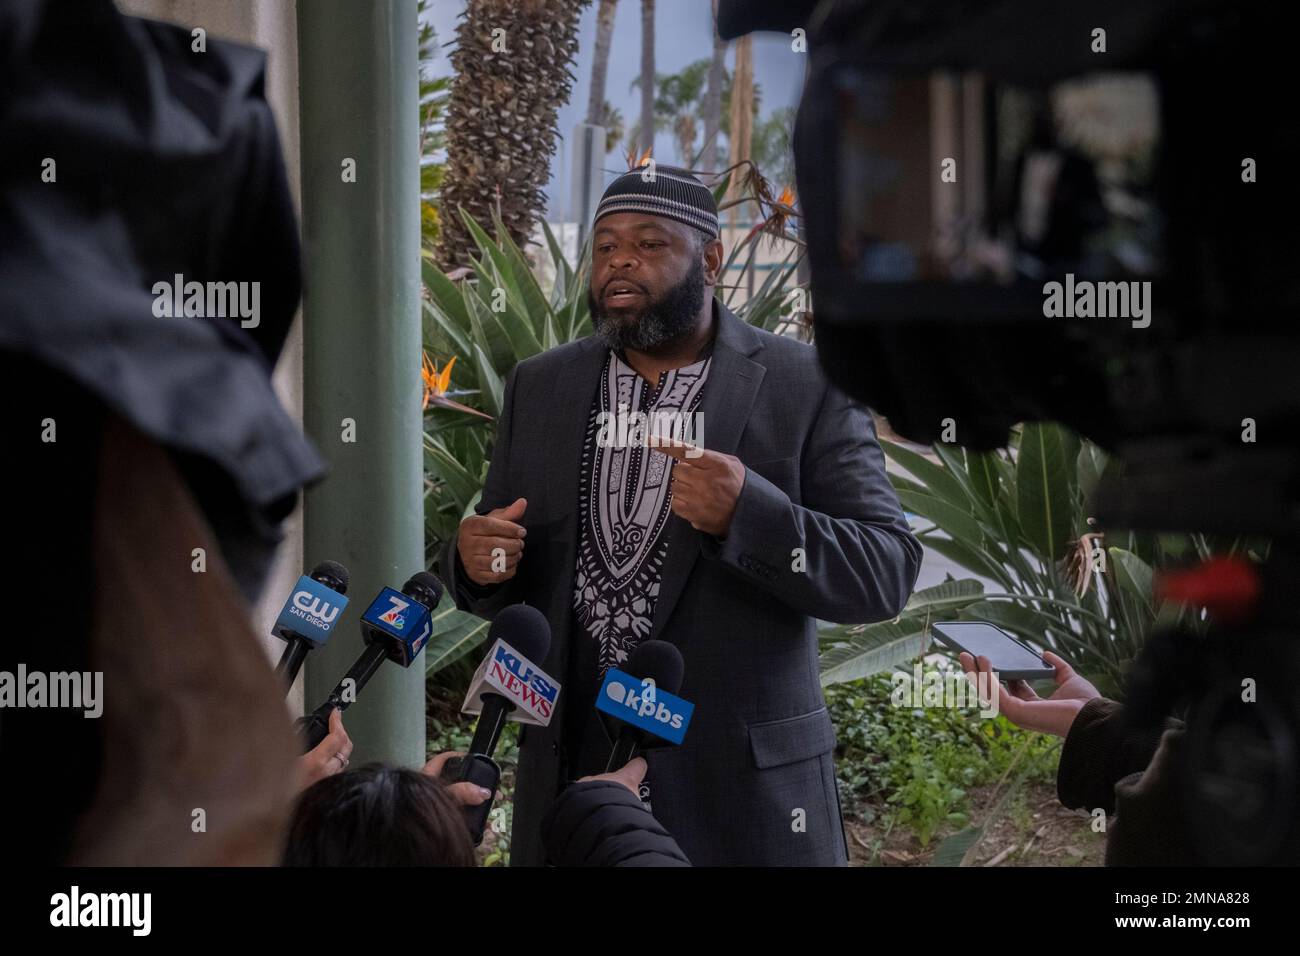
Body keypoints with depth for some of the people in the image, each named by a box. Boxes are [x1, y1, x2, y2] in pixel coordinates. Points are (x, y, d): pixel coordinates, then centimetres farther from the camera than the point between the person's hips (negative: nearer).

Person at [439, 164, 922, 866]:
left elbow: (885, 574, -11)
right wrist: (477, 561, -10)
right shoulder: (539, 387, 8)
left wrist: (747, 511, -26)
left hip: (743, 786, -3)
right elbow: (501, 586, 13)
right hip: (571, 771, 3)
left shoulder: (808, 387, -4)